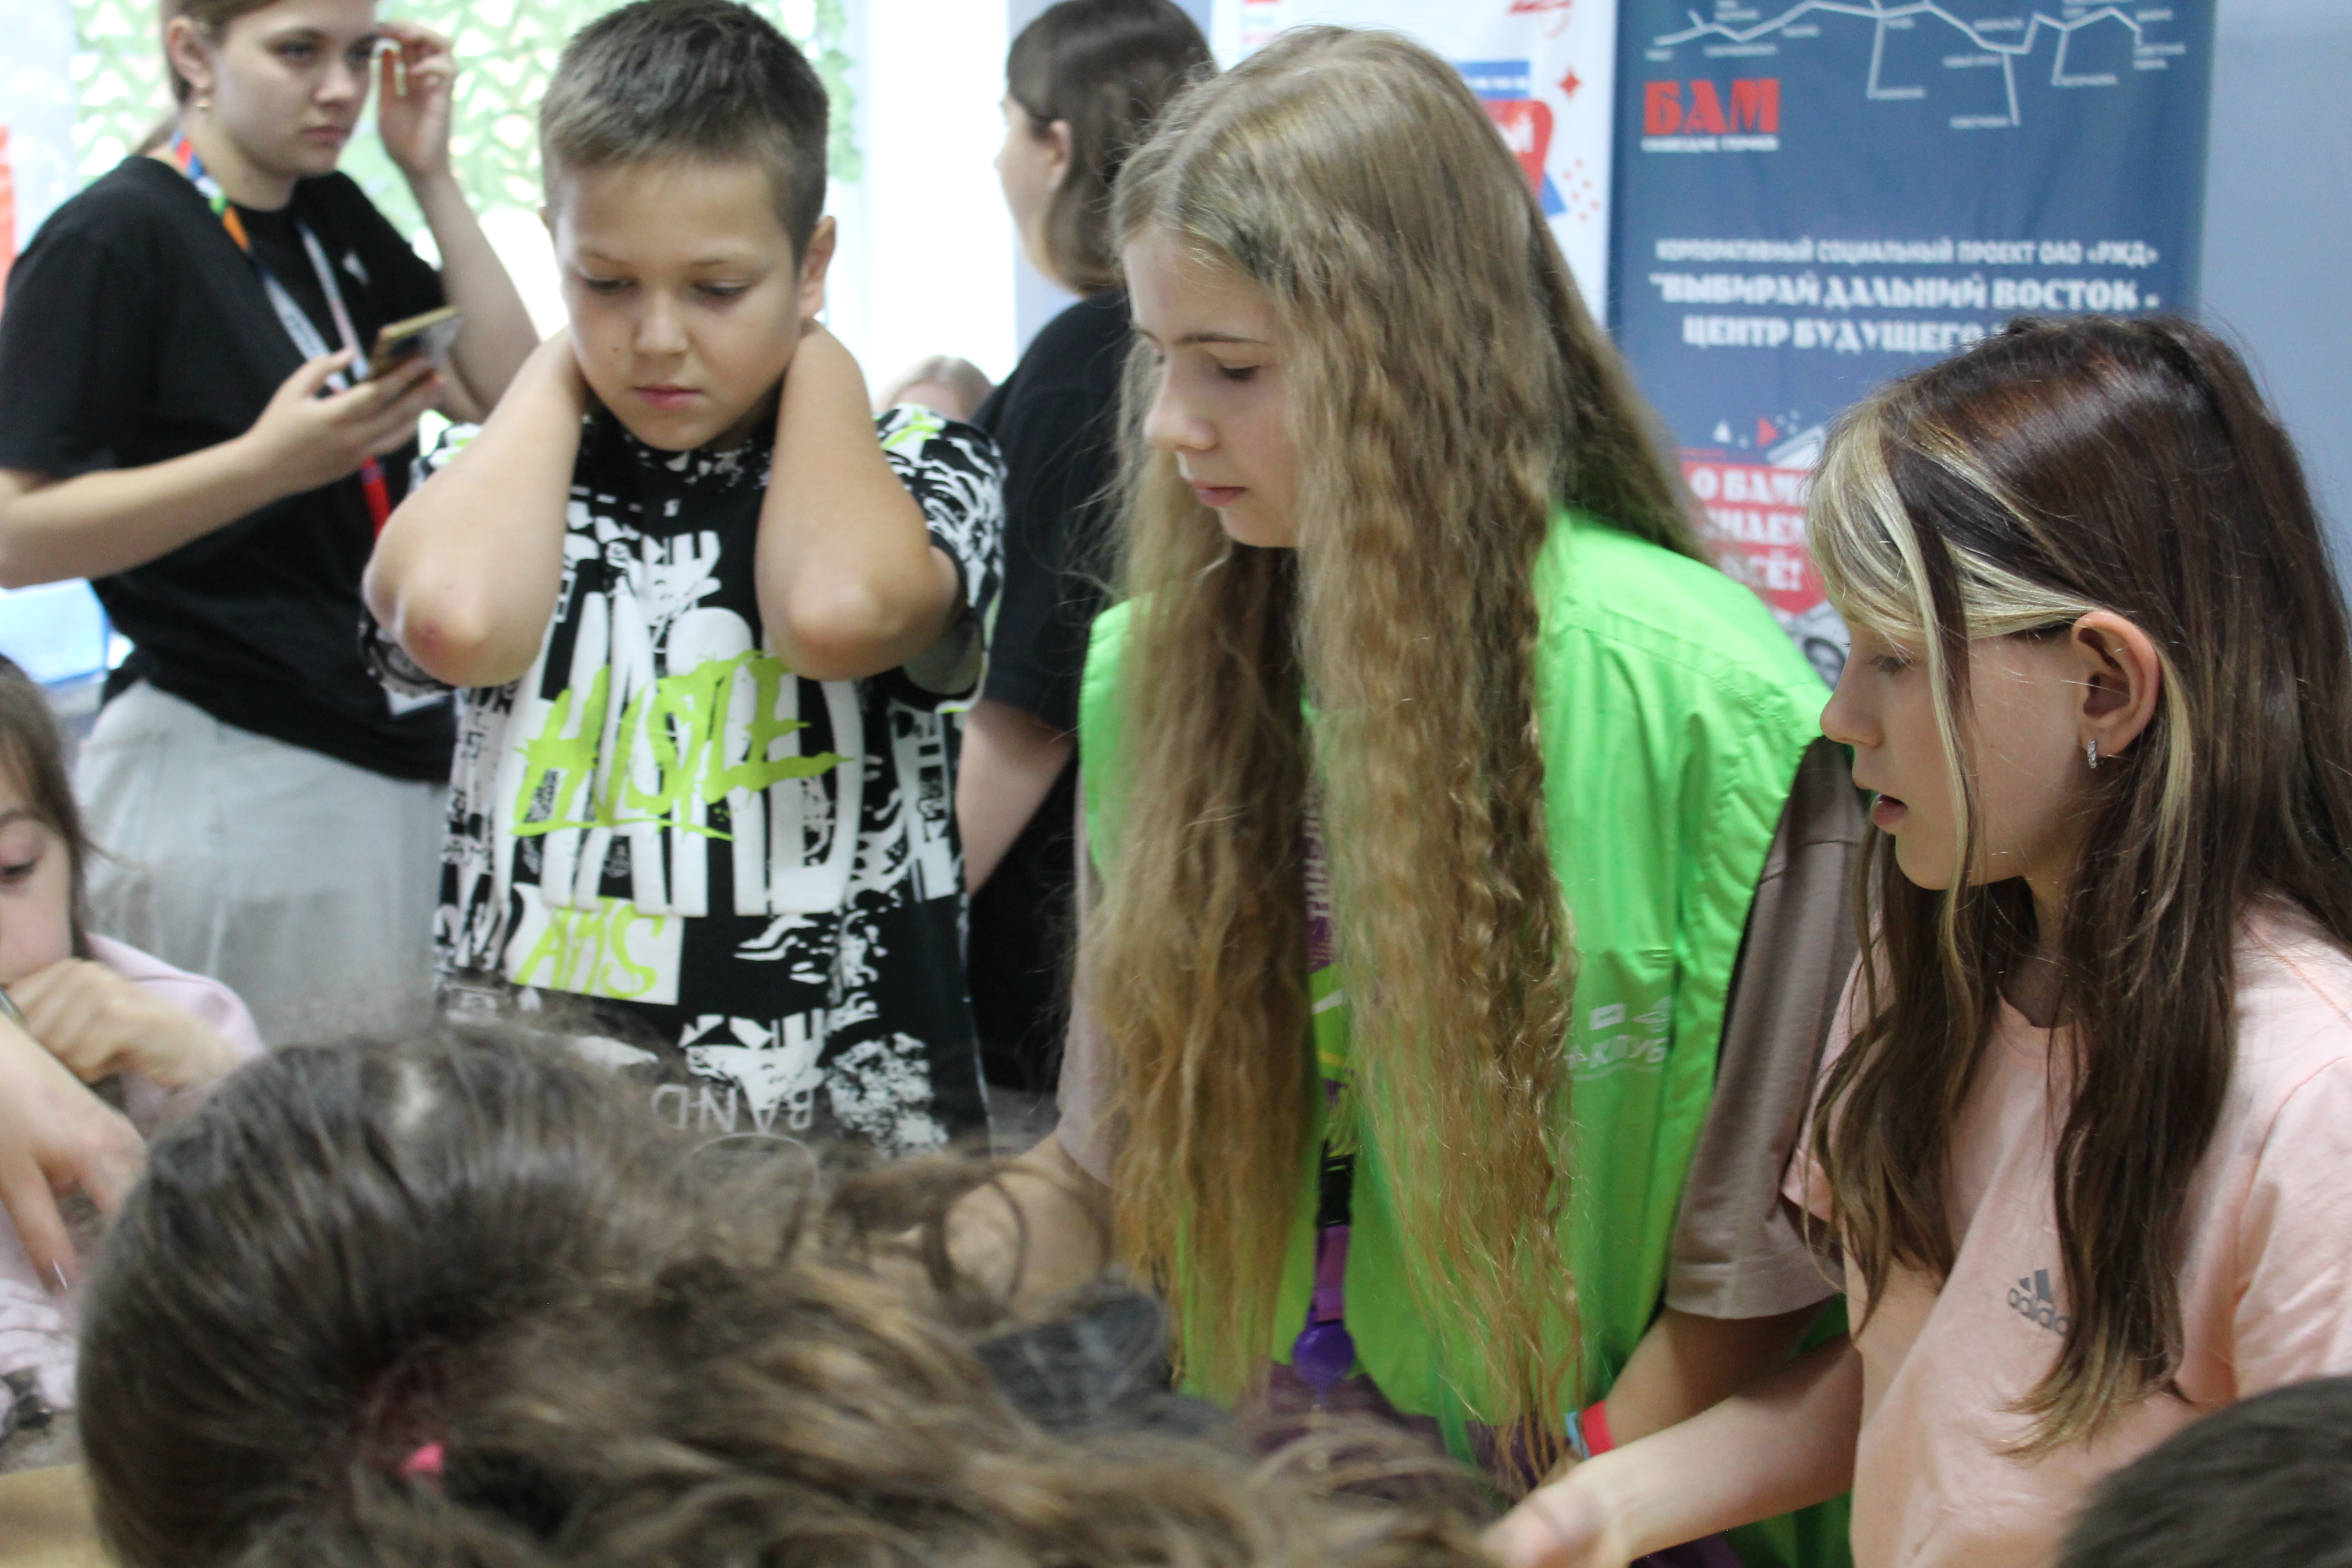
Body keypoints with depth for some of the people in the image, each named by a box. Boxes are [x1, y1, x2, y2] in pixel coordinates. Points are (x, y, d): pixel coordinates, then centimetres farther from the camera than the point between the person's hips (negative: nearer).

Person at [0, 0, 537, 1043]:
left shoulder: (331, 217, 12)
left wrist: (431, 175, 2)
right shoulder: (110, 240, -10)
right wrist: (268, 464, -25)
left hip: (395, 756, 7)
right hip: (229, 778, -7)